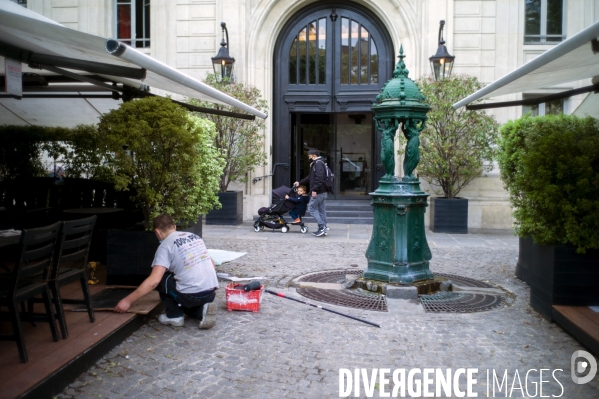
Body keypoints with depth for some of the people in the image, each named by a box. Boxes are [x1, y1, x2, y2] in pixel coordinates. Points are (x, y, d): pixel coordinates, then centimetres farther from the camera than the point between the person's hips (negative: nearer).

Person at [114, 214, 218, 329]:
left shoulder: (165, 246, -3)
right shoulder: (194, 236, 16)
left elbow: (154, 281, -13)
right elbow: (211, 264, 21)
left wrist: (127, 300, -7)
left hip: (192, 295, -6)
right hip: (210, 292, 6)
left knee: (161, 279, 16)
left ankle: (175, 316, 13)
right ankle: (201, 310, 8)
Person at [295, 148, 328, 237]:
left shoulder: (318, 164, -13)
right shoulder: (316, 163, 20)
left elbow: (319, 178, -25)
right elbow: (310, 177, 29)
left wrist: (314, 190, -27)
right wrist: (300, 183, 31)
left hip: (318, 192, -10)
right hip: (323, 192, 10)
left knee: (311, 207, -4)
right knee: (322, 210, 10)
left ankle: (322, 227, -8)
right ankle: (323, 229, 13)